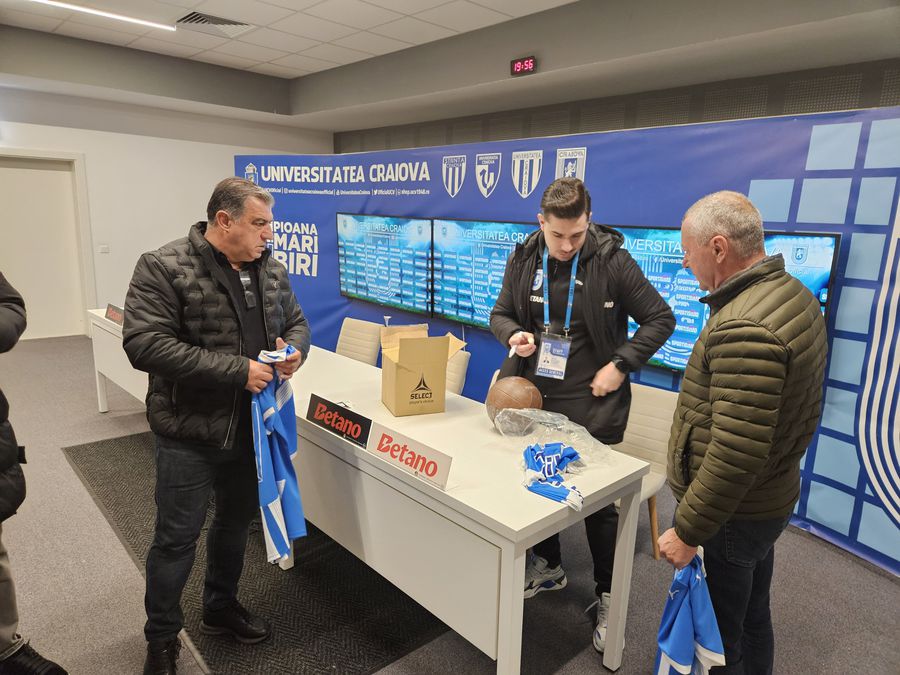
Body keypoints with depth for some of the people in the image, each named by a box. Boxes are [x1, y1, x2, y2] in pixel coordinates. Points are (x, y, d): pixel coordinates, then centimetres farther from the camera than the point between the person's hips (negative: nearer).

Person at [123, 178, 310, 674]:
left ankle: (220, 609, 45)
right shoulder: (163, 268, -15)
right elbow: (144, 343, -24)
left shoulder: (270, 270, 3)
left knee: (236, 523, 21)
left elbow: (295, 320, 14)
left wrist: (295, 348, -11)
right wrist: (236, 369, -27)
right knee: (177, 538, 9)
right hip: (191, 433, -5)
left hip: (253, 427, 6)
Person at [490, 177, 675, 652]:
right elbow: (500, 313, 8)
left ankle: (607, 595, 30)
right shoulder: (524, 258, -2)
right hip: (534, 398, 4)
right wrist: (513, 336, -14)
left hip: (592, 405, -4)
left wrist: (620, 365, -14)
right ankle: (548, 567, 44)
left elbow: (660, 319, -7)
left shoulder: (612, 260, -13)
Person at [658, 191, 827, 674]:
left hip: (732, 512, -9)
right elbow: (804, 410, 13)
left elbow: (736, 455, -30)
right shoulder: (793, 294, 3)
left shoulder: (745, 327, -29)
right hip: (771, 497, 9)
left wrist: (687, 532, -20)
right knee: (752, 619, 26)